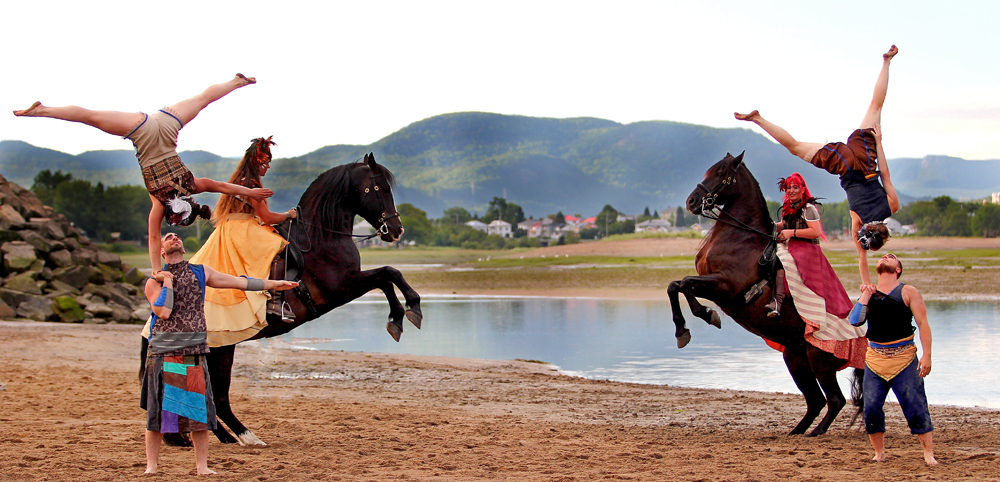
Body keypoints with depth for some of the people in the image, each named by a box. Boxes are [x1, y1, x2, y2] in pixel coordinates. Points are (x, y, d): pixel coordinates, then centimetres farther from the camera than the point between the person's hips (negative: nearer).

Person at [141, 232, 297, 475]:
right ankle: (151, 466, 10)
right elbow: (163, 311, -12)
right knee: (157, 411, -1)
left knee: (200, 410, 2)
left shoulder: (200, 272, 13)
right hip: (163, 353, -2)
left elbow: (238, 282, 18)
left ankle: (202, 466, 11)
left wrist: (273, 284, 21)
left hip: (194, 353, 2)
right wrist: (167, 282, -3)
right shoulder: (154, 281, 5)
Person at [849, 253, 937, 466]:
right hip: (874, 359, 3)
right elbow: (854, 321, 0)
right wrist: (865, 295, -5)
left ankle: (929, 454, 1)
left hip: (904, 359, -3)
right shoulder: (869, 292, 12)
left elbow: (923, 324, -2)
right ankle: (879, 453, 11)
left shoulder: (908, 292, 2)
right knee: (871, 408, -2)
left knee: (916, 407, -6)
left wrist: (926, 355, -12)